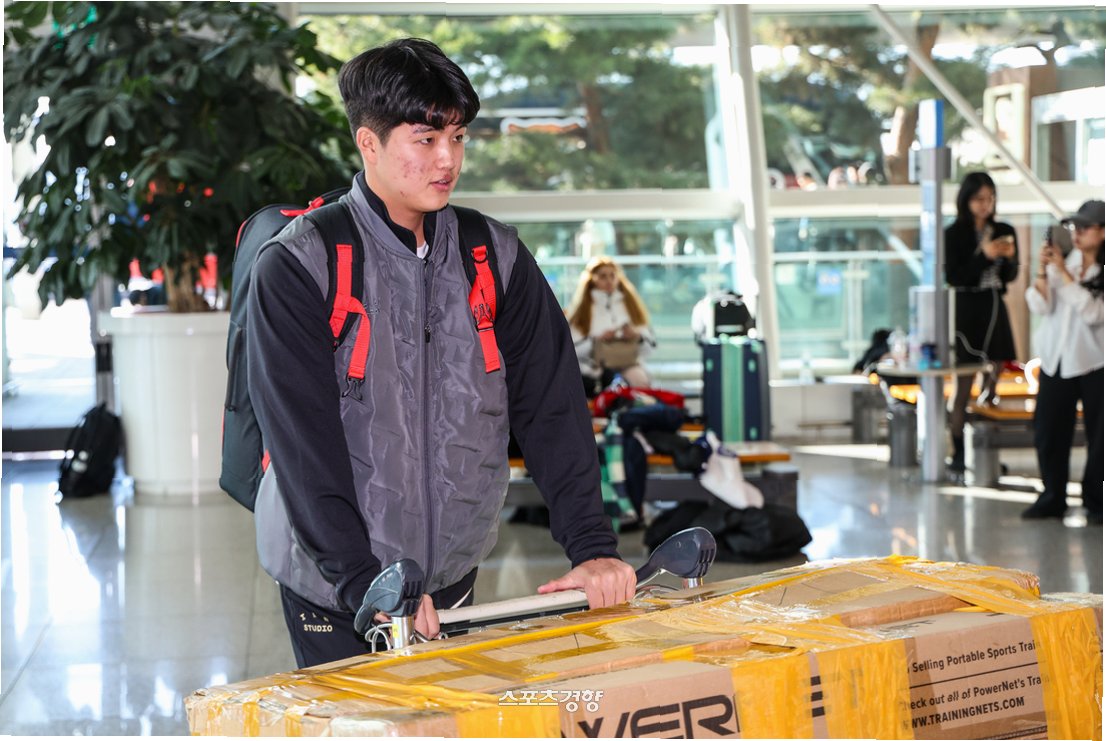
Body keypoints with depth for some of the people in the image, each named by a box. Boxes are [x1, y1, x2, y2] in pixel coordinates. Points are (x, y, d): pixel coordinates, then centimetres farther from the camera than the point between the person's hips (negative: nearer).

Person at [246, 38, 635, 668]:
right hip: (333, 589, -4)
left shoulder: (496, 257, 3)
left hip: (454, 578, 4)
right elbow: (303, 443, -16)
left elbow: (552, 405, 1)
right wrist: (365, 583, -24)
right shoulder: (297, 267, -11)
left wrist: (593, 545, -10)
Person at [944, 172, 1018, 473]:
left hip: (995, 307, 5)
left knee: (993, 381, 6)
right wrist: (984, 256, -18)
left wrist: (1009, 257, -7)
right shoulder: (955, 234, -4)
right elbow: (952, 276, -10)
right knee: (964, 386, -4)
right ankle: (958, 454, 0)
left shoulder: (1004, 231, 8)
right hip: (968, 309, -5)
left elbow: (1010, 276, 13)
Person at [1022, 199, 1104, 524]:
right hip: (1056, 359, 4)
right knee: (1048, 431, 5)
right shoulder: (1063, 260, 5)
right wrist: (1043, 270, -14)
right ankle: (1052, 499, 16)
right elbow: (1040, 306, 0)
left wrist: (1063, 273, -18)